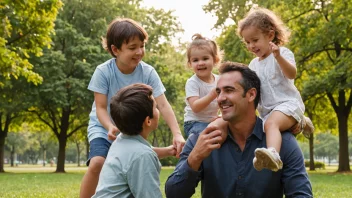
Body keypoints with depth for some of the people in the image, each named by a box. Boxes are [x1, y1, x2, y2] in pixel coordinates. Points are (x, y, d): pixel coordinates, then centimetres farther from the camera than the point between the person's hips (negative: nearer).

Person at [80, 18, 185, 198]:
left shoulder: (148, 72, -17)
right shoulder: (103, 72, -20)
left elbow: (163, 105, -22)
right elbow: (101, 108, -18)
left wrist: (177, 134, -34)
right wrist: (111, 127, -39)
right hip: (104, 127, -2)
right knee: (97, 163, -26)